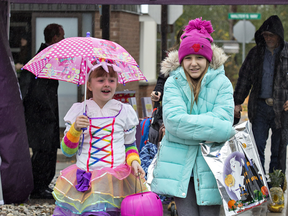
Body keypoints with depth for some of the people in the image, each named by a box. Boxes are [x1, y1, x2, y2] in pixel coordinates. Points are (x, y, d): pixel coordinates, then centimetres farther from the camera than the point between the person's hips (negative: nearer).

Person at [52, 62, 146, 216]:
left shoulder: (124, 111, 10)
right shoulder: (78, 111, 9)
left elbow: (130, 145, 19)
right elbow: (67, 151, 8)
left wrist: (134, 161, -2)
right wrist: (75, 128, -9)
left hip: (115, 178, -1)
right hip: (82, 179, 1)